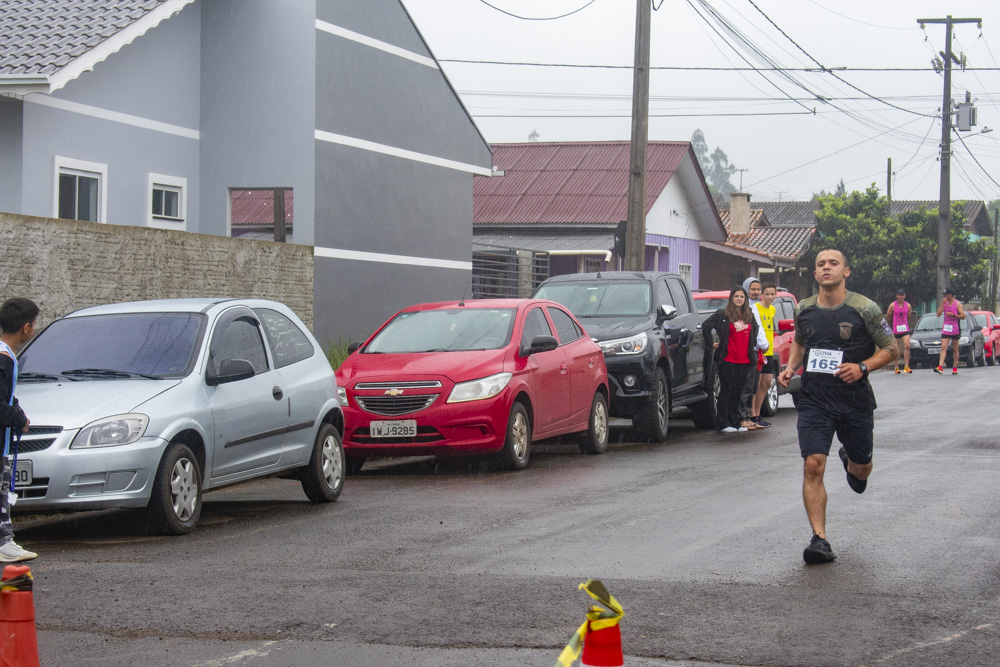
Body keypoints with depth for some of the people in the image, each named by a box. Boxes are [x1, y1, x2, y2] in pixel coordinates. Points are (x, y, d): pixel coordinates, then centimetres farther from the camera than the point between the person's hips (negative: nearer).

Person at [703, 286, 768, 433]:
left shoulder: (749, 316, 13)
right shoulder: (722, 314, -3)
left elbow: (756, 330, 29)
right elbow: (706, 326, -3)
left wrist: (753, 345, 20)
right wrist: (711, 343, -4)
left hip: (744, 360, 5)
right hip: (728, 360, -5)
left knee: (738, 391, 8)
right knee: (726, 391, -3)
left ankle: (736, 422, 14)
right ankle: (722, 423, 1)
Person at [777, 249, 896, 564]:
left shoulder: (864, 309, -8)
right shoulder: (803, 310, 2)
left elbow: (890, 348, 0)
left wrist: (862, 367, -17)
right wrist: (790, 367, 4)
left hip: (856, 401, -1)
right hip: (814, 401, 1)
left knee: (861, 469, 16)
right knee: (812, 467, -15)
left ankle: (850, 459, 55)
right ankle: (820, 539, -12)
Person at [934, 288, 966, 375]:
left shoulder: (957, 304, -3)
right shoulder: (944, 303, 11)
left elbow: (963, 316, -8)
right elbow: (938, 314, 1)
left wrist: (953, 315, -18)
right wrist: (942, 303, -6)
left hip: (955, 330, -3)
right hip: (945, 330, 3)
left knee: (955, 349, 6)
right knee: (943, 348, -10)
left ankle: (955, 368, 15)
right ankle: (940, 367, -21)